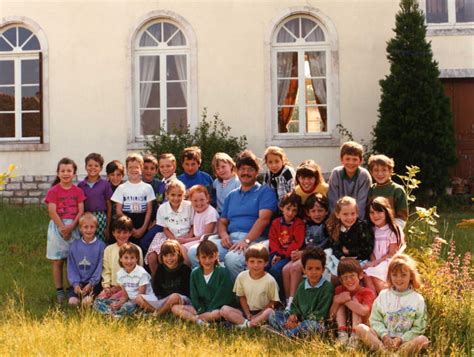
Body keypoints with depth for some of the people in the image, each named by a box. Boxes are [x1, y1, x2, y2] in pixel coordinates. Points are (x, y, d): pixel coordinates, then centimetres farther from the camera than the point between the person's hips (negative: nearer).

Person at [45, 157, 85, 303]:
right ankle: (59, 290, 8)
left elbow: (81, 211, -2)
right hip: (58, 226, -2)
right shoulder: (53, 191, -2)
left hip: (74, 226, 2)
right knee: (58, 261, 3)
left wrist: (71, 227, -14)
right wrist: (63, 228, -15)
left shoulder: (78, 191, 4)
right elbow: (52, 212, -9)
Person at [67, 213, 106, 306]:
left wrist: (91, 284, -13)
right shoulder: (75, 245, 5)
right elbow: (71, 267, 6)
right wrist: (75, 283, -8)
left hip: (94, 282, -2)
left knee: (87, 302, -24)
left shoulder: (100, 245, -3)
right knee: (73, 301, -20)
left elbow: (100, 268, -4)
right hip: (78, 281, 2)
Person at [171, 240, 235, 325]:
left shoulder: (223, 272, -9)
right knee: (175, 308, -12)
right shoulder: (195, 273, 4)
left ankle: (191, 317, -25)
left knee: (217, 314, -39)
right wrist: (201, 311, -12)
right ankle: (197, 320, -30)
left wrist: (209, 311, -16)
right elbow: (194, 297, 3)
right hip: (201, 308, 5)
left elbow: (222, 296, -11)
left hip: (217, 308, -5)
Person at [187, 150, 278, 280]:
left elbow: (263, 219, -7)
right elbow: (222, 221, 25)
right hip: (230, 239, 6)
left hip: (254, 239, -6)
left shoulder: (265, 192, 8)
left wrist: (246, 240, -21)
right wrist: (223, 235, -1)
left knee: (232, 259, -38)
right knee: (194, 252, -18)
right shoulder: (232, 196, 28)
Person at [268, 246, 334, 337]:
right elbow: (295, 305, 19)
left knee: (312, 325, -42)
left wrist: (301, 324, -19)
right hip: (299, 319, 7)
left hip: (316, 322, -7)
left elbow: (321, 314, -15)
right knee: (273, 315, -2)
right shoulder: (302, 286, 11)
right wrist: (293, 315, -6)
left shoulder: (327, 287, -10)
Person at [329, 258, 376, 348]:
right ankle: (342, 333, -31)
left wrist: (346, 300, -25)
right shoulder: (339, 290, 0)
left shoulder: (367, 292, -12)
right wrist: (337, 301, -26)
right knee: (339, 302, -13)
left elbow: (364, 311, -34)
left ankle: (354, 337, -37)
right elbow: (331, 316, -7)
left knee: (355, 298, -20)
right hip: (344, 325, 4)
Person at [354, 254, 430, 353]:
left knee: (423, 340, -31)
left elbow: (418, 328, 1)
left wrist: (401, 339, -12)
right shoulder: (383, 295, 10)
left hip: (405, 341, -2)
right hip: (383, 339, 2)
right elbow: (375, 320, 6)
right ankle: (385, 350, -36)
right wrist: (384, 336, -11)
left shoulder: (417, 299, 5)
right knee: (360, 328, -20)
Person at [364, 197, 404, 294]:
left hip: (387, 262, -4)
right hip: (375, 263, 4)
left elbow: (391, 253, -5)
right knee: (366, 275, -29)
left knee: (375, 276, -32)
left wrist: (376, 262, -13)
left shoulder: (393, 230, -3)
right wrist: (373, 262, -12)